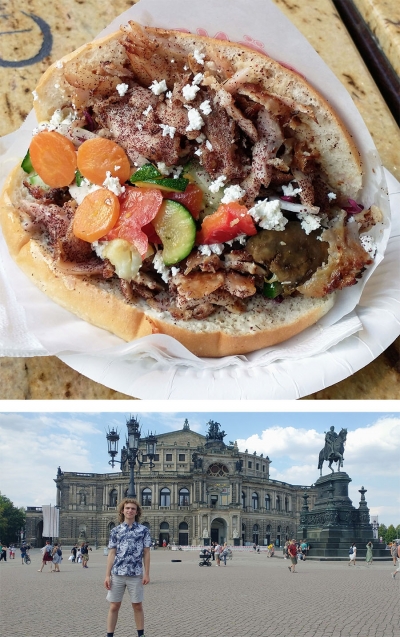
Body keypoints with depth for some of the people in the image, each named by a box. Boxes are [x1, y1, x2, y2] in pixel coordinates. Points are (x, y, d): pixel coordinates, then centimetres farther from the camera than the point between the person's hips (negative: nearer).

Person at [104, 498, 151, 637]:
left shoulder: (143, 530, 3)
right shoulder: (115, 530, 5)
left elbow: (146, 553, 3)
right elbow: (111, 554, 4)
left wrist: (146, 573, -3)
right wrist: (107, 575, -1)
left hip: (136, 574, -1)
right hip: (117, 574, 1)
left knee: (137, 606, 8)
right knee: (114, 606, 4)